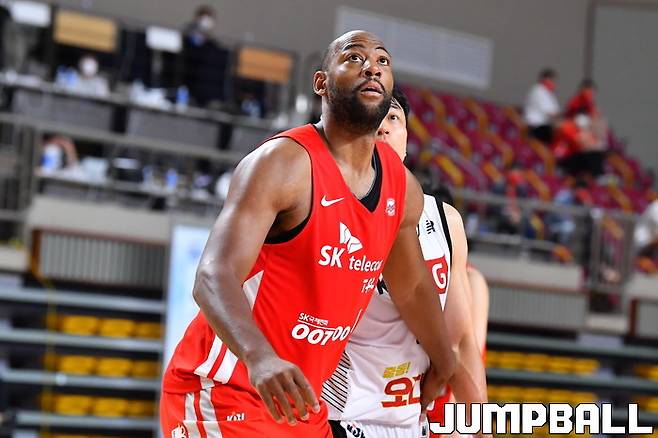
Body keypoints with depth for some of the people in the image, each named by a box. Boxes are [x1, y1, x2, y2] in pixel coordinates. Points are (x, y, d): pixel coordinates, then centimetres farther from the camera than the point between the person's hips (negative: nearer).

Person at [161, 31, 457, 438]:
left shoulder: (403, 189, 5)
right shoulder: (284, 162, -17)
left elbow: (412, 288, 23)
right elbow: (214, 278, -29)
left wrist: (444, 361, 35)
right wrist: (260, 357, -46)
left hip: (300, 402, 8)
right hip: (223, 393, -8)